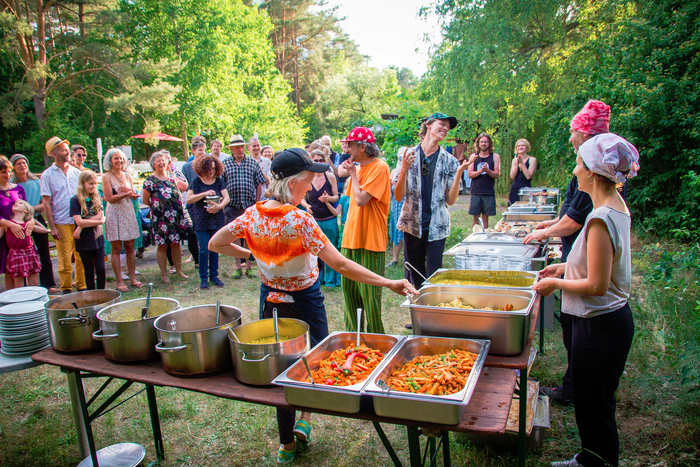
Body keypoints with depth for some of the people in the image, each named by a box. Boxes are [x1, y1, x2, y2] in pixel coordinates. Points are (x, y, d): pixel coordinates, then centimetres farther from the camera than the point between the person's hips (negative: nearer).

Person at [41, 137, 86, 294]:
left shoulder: (76, 172, 10)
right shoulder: (47, 175, 0)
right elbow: (46, 203, -2)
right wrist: (52, 227, -8)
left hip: (80, 221, 3)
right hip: (61, 223, -3)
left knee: (81, 257, 6)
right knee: (65, 260, 1)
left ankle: (82, 286, 17)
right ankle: (66, 290, 14)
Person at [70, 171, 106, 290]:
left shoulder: (96, 198, 8)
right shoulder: (75, 200, -4)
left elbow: (100, 215, -5)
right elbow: (78, 221, -14)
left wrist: (82, 226, -15)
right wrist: (99, 221, -11)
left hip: (98, 238, 3)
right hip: (84, 241, -3)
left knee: (101, 270, 0)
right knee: (89, 271, 6)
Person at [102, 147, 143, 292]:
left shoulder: (127, 175, 11)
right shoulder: (106, 177, -3)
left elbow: (135, 195, 8)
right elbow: (110, 198, -11)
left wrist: (128, 190, -12)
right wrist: (126, 194, -21)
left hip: (128, 212, 4)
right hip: (114, 214, -4)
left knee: (130, 247, 6)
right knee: (116, 249, 0)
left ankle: (133, 277, 14)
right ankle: (119, 281, 5)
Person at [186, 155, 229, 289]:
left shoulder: (219, 181, 6)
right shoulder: (196, 182, 0)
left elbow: (226, 197, -2)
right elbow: (188, 199, -8)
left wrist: (219, 206, -21)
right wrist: (204, 194, -19)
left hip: (217, 220, 2)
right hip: (201, 221, -2)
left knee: (215, 250, 8)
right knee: (204, 250, -1)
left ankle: (214, 275, 20)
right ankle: (203, 278, 10)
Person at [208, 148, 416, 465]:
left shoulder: (252, 215, -9)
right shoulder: (300, 220, -25)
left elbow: (215, 243, 1)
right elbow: (340, 265, -30)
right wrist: (388, 283, -29)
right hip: (305, 298, -5)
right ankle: (305, 417, 8)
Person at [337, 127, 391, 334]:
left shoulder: (379, 168, -12)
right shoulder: (359, 168, 14)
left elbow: (361, 199, -20)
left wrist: (353, 174, -9)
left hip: (370, 240, -9)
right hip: (351, 238, 9)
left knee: (369, 292, -3)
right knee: (349, 288, 14)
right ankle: (353, 333, 27)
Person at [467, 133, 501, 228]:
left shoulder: (495, 157, 5)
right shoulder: (474, 156, 7)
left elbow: (496, 175, -1)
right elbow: (470, 174, 0)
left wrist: (487, 170, -20)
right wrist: (480, 171, -18)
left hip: (489, 193, 0)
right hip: (476, 192, 1)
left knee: (485, 217, 5)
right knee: (475, 216, 3)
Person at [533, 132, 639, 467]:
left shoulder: (601, 219, -25)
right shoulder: (617, 207, 5)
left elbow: (597, 285, -24)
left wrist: (556, 283, -11)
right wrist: (566, 267, 13)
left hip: (600, 326, -10)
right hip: (613, 317, 10)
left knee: (595, 406, 8)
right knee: (591, 401, 24)